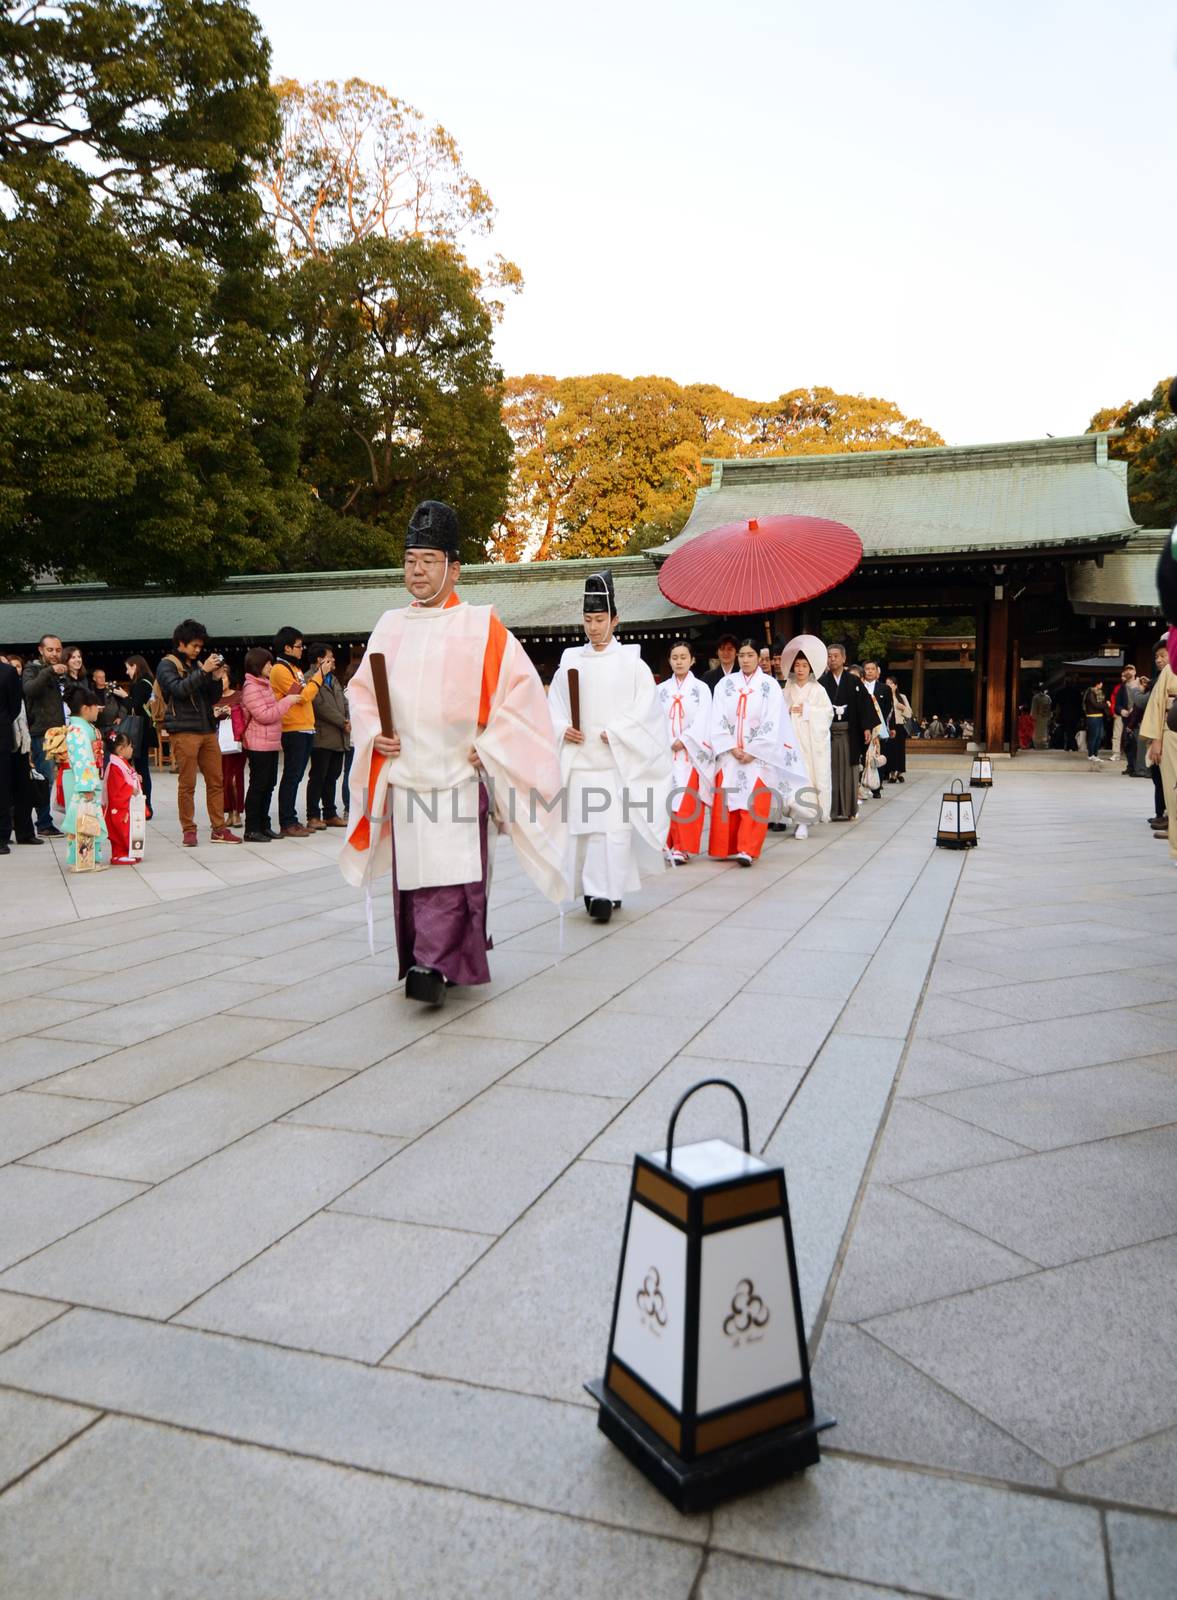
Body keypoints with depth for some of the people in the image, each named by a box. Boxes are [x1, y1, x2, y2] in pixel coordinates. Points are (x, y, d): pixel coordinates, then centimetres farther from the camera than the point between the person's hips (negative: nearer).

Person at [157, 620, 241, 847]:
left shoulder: (198, 665, 19)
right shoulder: (167, 665, 2)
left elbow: (213, 698, 18)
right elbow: (179, 689, -17)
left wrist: (216, 678, 1)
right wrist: (204, 671, -19)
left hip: (207, 730, 6)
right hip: (184, 732, -6)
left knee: (216, 781, 3)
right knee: (187, 784, -3)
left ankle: (218, 829, 7)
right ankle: (188, 830, 5)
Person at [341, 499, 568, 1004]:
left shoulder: (480, 627, -3)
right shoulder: (389, 627, 11)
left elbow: (521, 686, -3)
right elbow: (360, 690, 20)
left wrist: (487, 743, -9)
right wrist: (373, 732, 2)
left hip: (458, 776, -5)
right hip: (403, 775, 5)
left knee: (450, 873, -12)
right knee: (411, 876, 8)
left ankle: (432, 966, -12)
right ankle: (455, 958, 22)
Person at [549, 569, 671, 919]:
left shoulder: (631, 661, 2)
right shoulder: (570, 660, 10)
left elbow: (645, 707, -3)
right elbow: (553, 704, 12)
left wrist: (614, 734, -12)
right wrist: (562, 729, -7)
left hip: (618, 759, -3)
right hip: (579, 757, 3)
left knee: (614, 825, -9)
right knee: (583, 824, 4)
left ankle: (605, 893, -9)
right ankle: (596, 890, 16)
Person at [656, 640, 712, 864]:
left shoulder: (701, 689, 5)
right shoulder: (661, 690, 12)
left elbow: (702, 721, -4)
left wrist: (683, 741, -13)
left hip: (691, 753, -3)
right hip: (665, 753, 3)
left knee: (687, 801, -9)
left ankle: (682, 847, -9)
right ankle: (670, 844, 9)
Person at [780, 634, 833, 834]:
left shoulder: (818, 689, 3)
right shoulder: (788, 689, 11)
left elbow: (828, 713, -2)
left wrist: (806, 711, -9)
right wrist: (789, 710, -8)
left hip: (812, 738, -2)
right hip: (792, 738, 2)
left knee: (810, 775, -7)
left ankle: (805, 820, -7)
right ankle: (798, 816, 4)